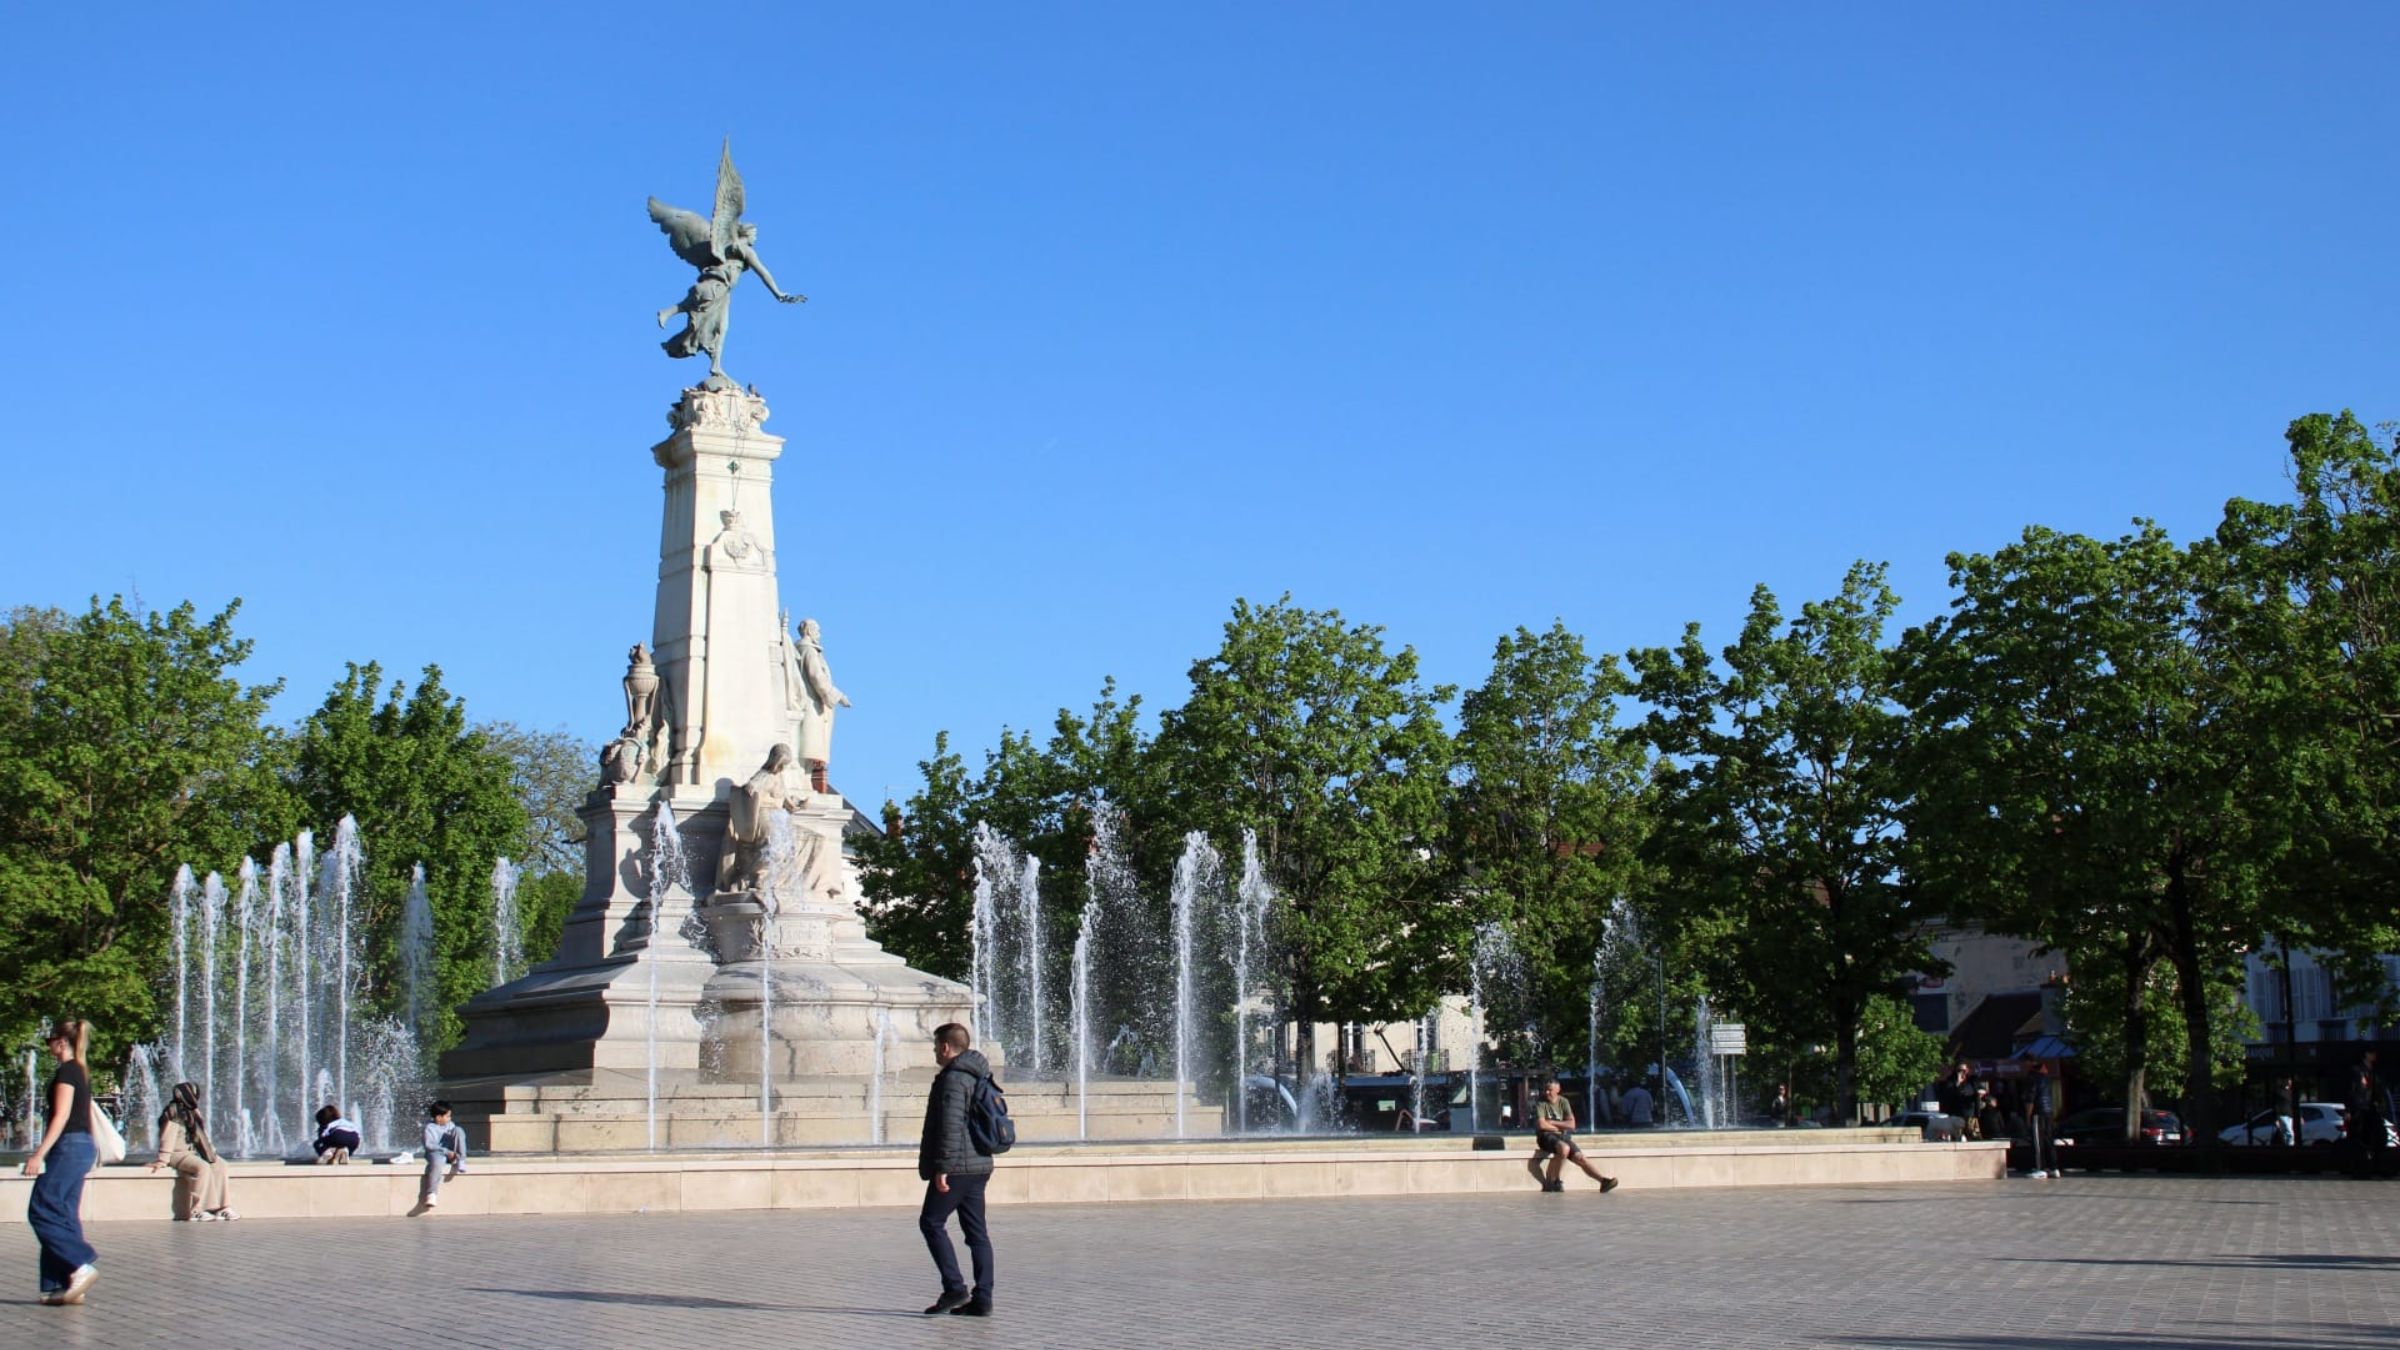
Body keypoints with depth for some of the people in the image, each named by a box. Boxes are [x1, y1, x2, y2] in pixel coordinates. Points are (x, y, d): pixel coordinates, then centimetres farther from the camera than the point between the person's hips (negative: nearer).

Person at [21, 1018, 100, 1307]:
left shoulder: (66, 1071, -11)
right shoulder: (82, 1072, 16)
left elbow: (61, 1116, -18)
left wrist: (39, 1154, -20)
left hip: (69, 1147, -9)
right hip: (83, 1146, 9)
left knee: (41, 1210, -8)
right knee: (63, 1214, 8)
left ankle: (82, 1264, -15)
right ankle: (65, 1284, 6)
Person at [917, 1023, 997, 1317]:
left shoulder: (953, 1078, -13)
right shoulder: (977, 1077, 17)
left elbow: (950, 1125, -21)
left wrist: (942, 1167, -22)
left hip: (957, 1167, -9)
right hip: (979, 1166, 9)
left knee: (931, 1222, -1)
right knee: (976, 1231, 7)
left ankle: (954, 1288, -8)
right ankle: (981, 1299, 5)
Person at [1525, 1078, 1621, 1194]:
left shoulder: (1563, 1102, 8)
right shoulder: (1540, 1103, -3)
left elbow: (1571, 1124, 0)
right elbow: (1542, 1125, -15)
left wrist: (1552, 1123, -7)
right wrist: (1560, 1127, -4)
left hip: (1563, 1137, 5)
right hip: (1546, 1136, -5)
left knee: (1580, 1158, -13)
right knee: (1564, 1148, -34)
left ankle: (1604, 1181, -13)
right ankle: (1551, 1181, -22)